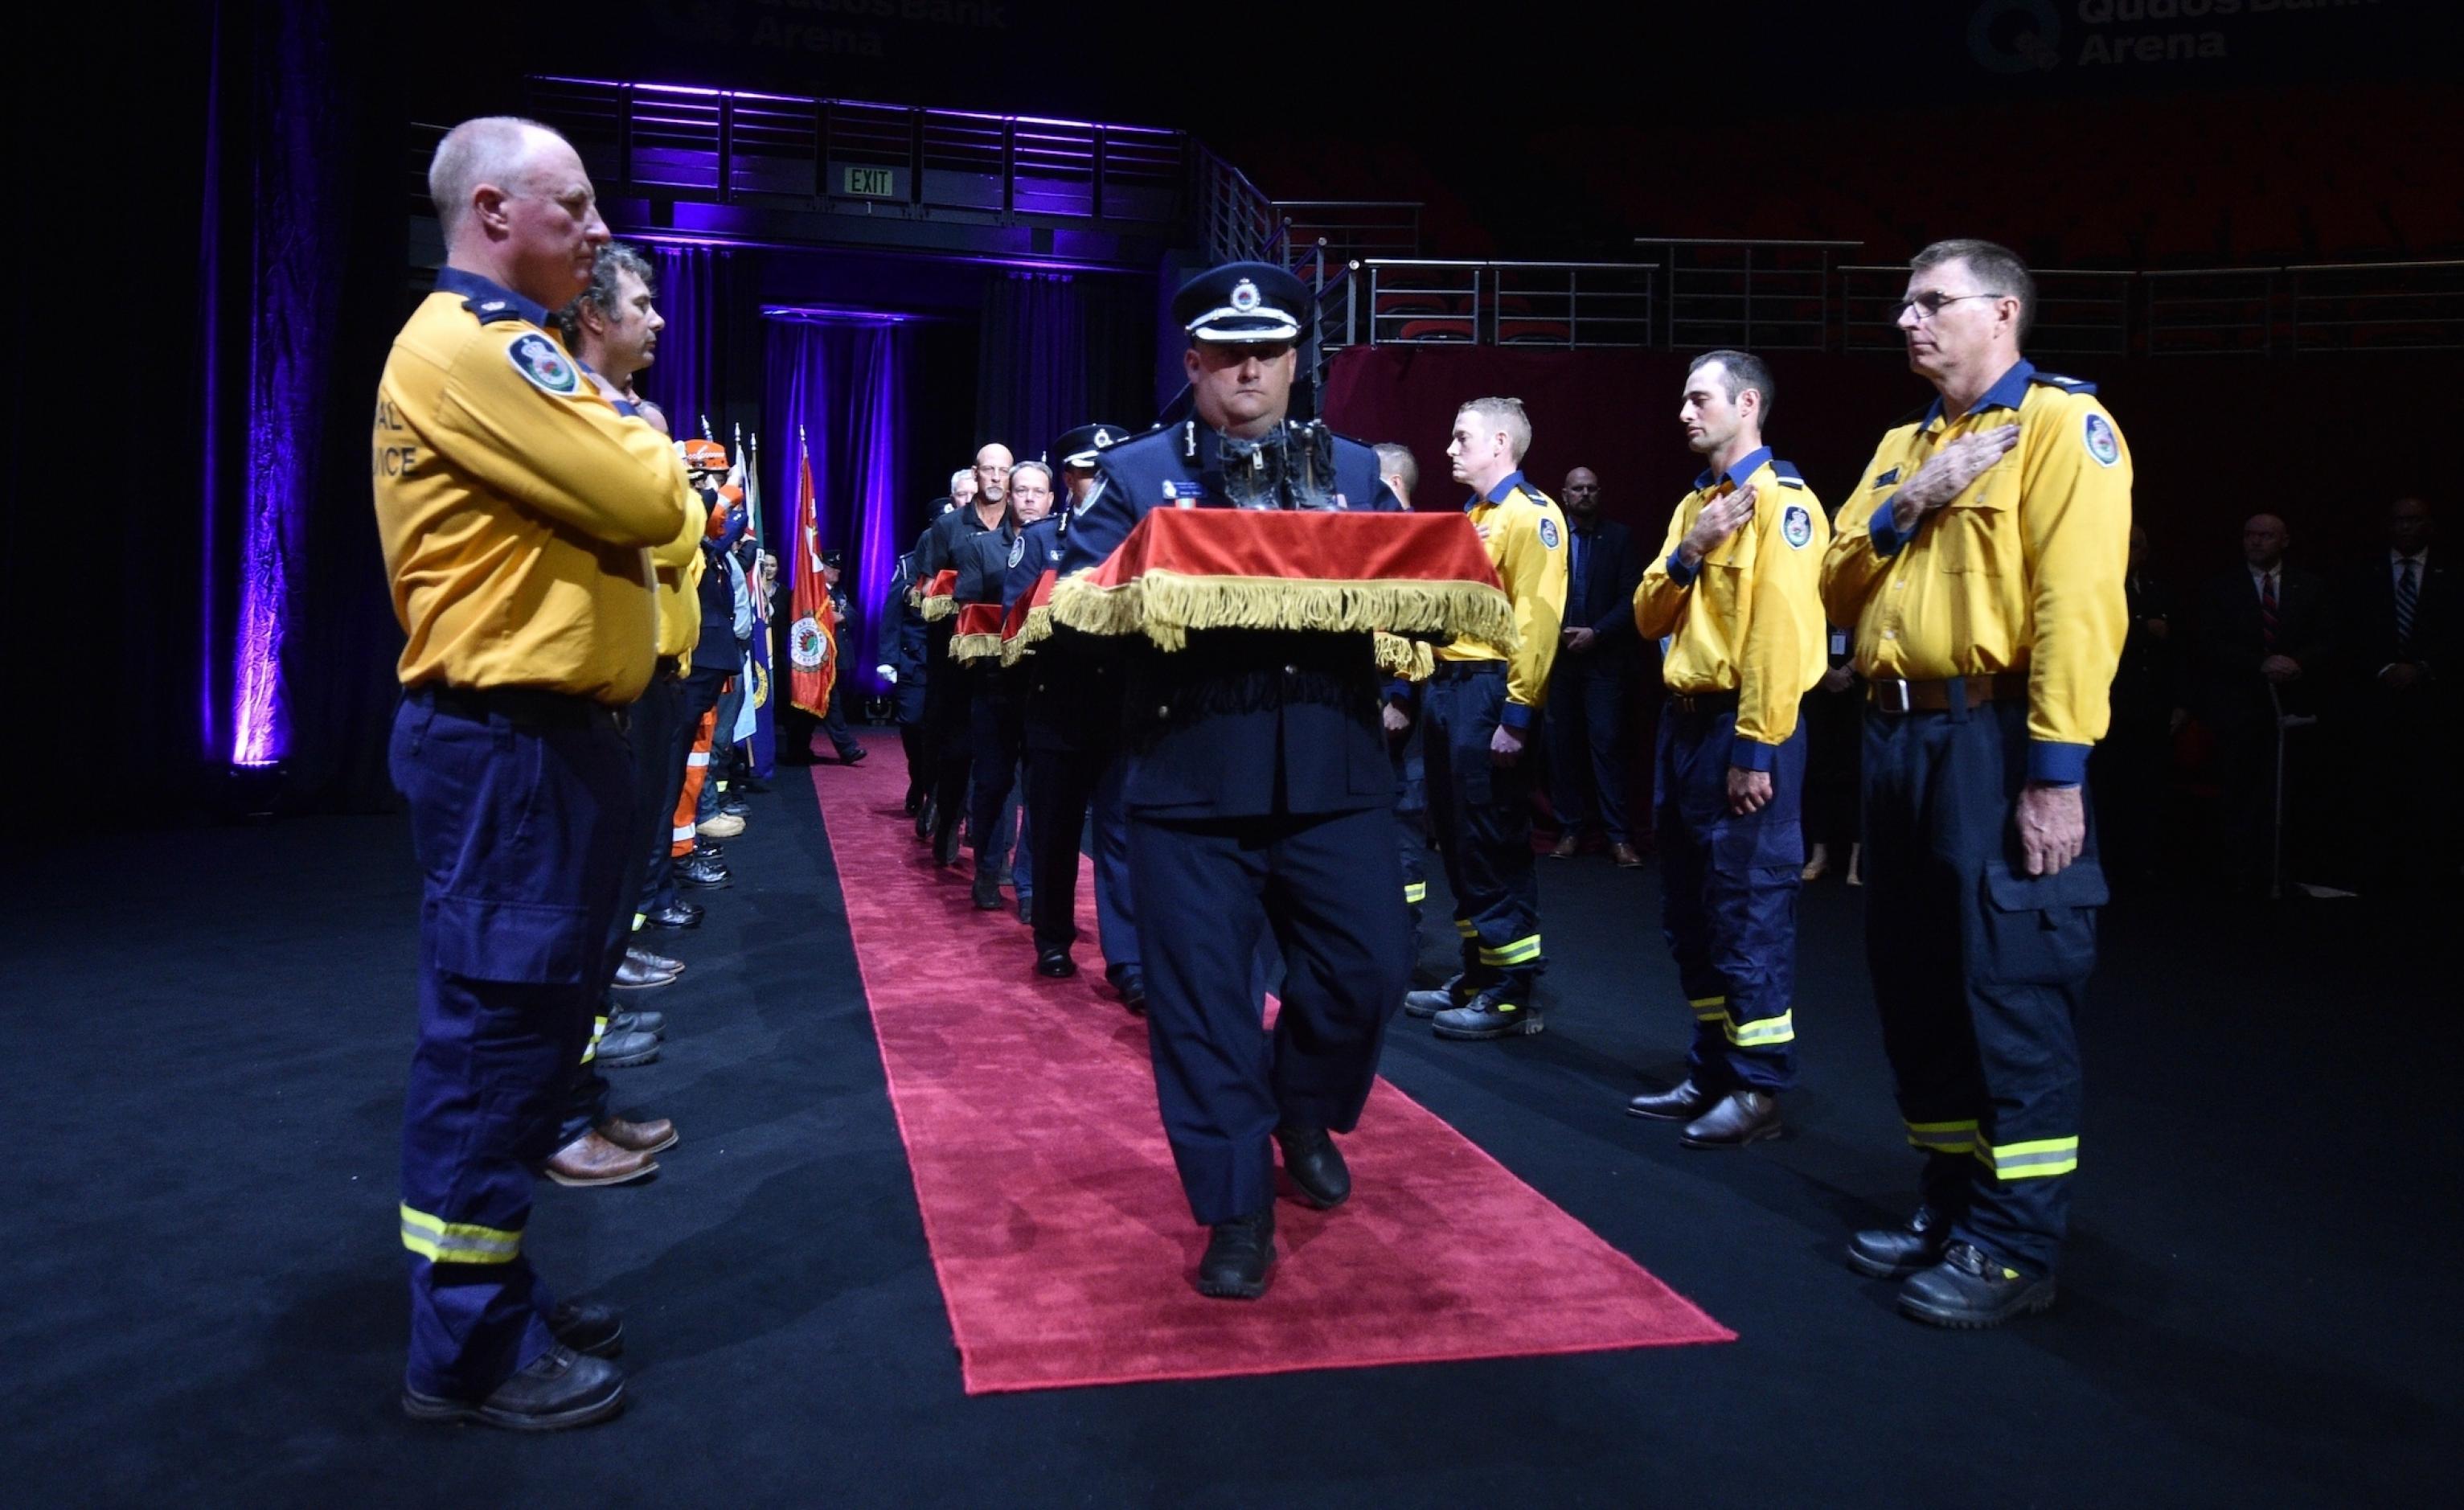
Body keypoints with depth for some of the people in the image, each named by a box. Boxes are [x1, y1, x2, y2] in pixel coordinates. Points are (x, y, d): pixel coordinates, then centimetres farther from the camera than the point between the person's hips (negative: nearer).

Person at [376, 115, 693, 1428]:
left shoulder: (496, 346, 20)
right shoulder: (469, 345, -15)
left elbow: (607, 506, 20)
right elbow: (650, 502, -19)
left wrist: (603, 439, 1)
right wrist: (628, 425, 0)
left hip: (536, 731, 11)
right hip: (511, 740, -11)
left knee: (521, 1021, 16)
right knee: (497, 1027, -4)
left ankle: (490, 1294, 29)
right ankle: (469, 1349, 8)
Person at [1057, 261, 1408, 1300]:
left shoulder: (1354, 470, 15)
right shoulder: (1138, 472, 8)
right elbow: (1072, 593, -1)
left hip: (1333, 776, 2)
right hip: (1191, 783, -2)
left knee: (1365, 969, 2)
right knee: (1203, 999, 1)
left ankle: (1304, 1113, 33)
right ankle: (1237, 1211, 16)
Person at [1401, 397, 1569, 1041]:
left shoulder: (1530, 515, -9)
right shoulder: (1471, 516, 19)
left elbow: (1537, 619, -17)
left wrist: (1517, 714, -21)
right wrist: (1430, 684, 13)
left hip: (1489, 688, -9)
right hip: (1447, 684, 9)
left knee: (1495, 844, -5)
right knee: (1457, 837, 13)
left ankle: (1514, 993, 4)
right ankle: (1477, 973, 24)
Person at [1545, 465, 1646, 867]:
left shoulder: (1619, 537, 5)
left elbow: (1631, 598, -1)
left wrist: (1596, 632, -10)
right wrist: (1555, 632, -11)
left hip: (1604, 657, -1)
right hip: (1558, 654, 1)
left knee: (1607, 743, -6)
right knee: (1562, 744, 4)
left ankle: (1618, 835, -4)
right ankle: (1570, 830, 11)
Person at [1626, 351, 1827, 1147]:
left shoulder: (1781, 501, -10)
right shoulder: (1694, 504, 17)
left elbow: (1782, 633, -18)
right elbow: (1650, 618, 13)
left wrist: (1756, 750, -21)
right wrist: (1687, 554, -5)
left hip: (1739, 727, -9)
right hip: (1683, 721, 9)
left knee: (1750, 913, -3)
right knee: (1690, 912, 13)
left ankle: (1760, 1090, 7)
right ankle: (1712, 1071, 24)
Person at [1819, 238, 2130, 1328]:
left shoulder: (2062, 422, -5)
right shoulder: (1902, 446, 20)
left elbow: (2077, 604, -16)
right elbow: (1839, 591, 14)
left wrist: (2057, 771, -22)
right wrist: (1902, 508, -4)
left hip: (1993, 738, -8)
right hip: (1896, 736, 8)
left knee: (2012, 989, -4)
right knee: (1915, 982, 13)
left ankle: (2016, 1247, 6)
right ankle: (1952, 1205, 26)